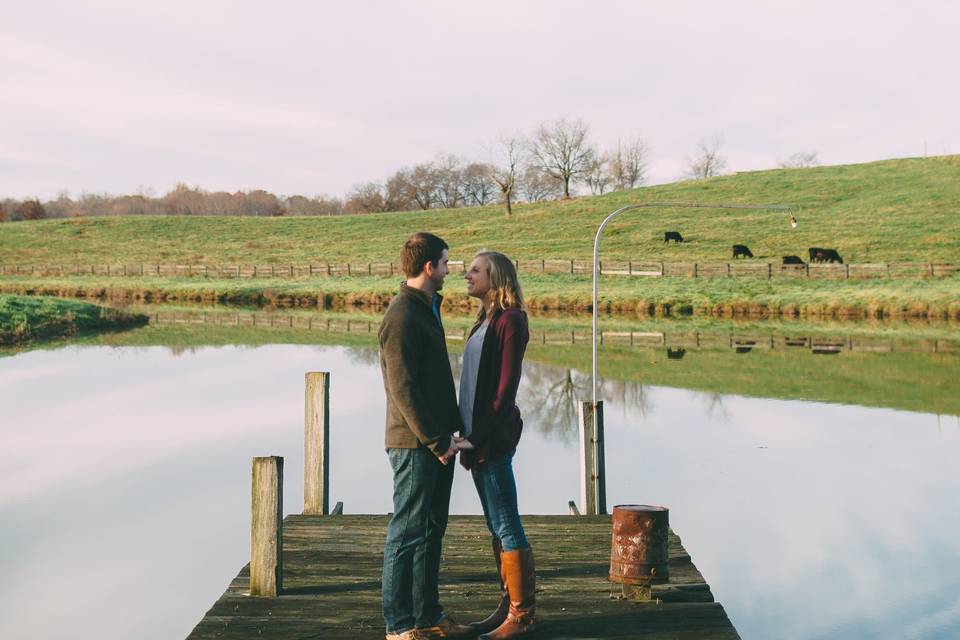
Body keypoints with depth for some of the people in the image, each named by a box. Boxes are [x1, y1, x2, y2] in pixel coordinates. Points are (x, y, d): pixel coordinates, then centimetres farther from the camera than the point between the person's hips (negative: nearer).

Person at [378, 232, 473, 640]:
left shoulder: (427, 309, 16)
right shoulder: (402, 316, -15)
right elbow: (403, 388, -20)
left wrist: (450, 428, 14)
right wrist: (435, 440, -18)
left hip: (436, 442, 10)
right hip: (416, 445, -10)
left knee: (432, 530, 14)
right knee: (408, 533, -2)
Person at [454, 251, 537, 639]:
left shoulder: (509, 322, -11)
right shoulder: (486, 321, 16)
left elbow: (505, 387, -17)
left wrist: (483, 436, -18)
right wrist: (468, 436, 13)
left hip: (493, 438, -9)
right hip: (477, 437, 9)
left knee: (506, 525, -4)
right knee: (496, 525, 13)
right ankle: (508, 606, 21)